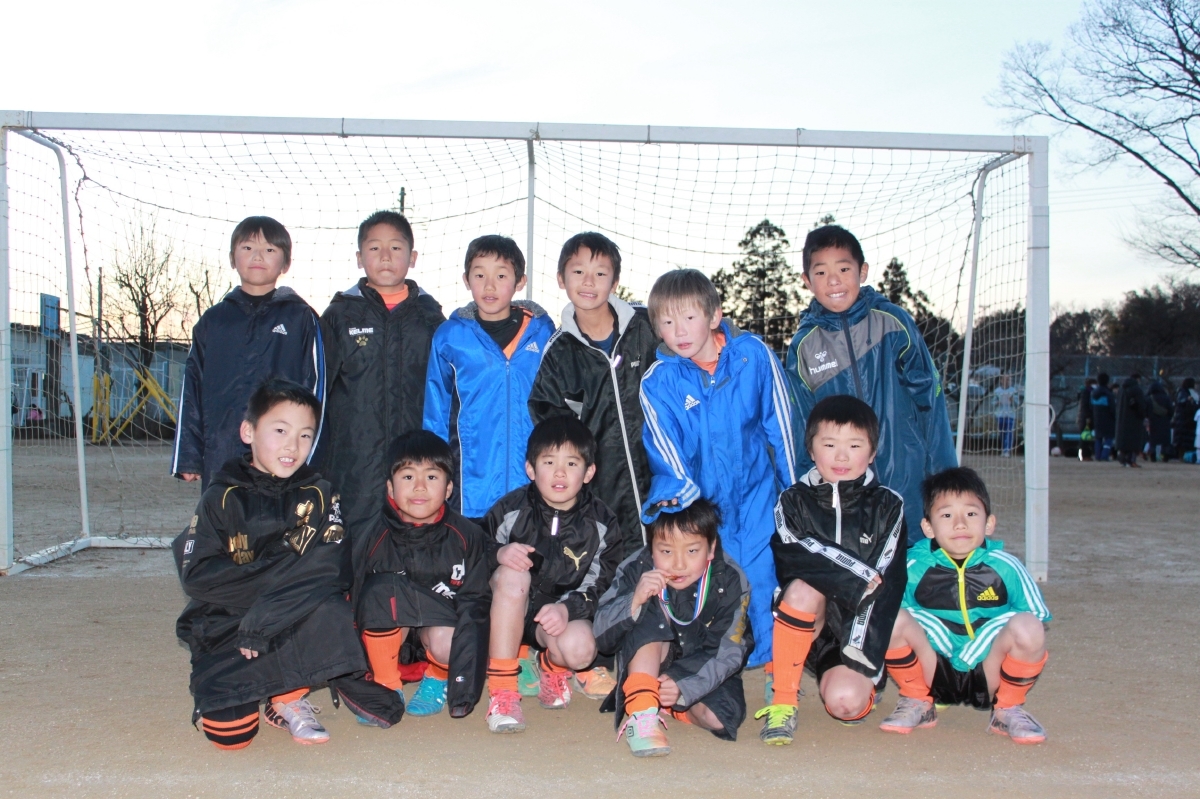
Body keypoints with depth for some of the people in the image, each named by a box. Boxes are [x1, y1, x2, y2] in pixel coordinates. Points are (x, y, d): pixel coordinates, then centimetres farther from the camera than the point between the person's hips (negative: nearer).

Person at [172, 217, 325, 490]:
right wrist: (188, 457, 8)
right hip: (220, 461, 3)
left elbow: (315, 386, 3)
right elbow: (191, 388, 13)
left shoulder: (301, 318, 5)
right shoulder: (212, 321, 13)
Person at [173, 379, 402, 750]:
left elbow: (331, 567, -12)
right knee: (229, 734, -21)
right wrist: (282, 576, -19)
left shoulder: (318, 495, -1)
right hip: (225, 630, -2)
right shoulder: (222, 498, -2)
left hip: (296, 624, 2)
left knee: (328, 608, -31)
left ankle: (288, 698, -7)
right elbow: (197, 575, -11)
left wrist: (270, 612, -25)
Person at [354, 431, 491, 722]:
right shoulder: (376, 537, -11)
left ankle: (438, 679, 5)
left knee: (445, 643, -33)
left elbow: (476, 601, -12)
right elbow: (355, 599, -6)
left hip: (443, 624, 0)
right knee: (382, 589, -28)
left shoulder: (467, 536, -11)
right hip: (391, 634, 1)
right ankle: (387, 686, -10)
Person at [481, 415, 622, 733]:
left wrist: (567, 609, -29)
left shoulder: (601, 524, -8)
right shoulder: (511, 509, -9)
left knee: (580, 649, -33)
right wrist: (499, 553, -26)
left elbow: (599, 586, -10)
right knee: (512, 574, -33)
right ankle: (502, 689, -26)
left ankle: (553, 666, 11)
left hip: (566, 612, 0)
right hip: (510, 610, 0)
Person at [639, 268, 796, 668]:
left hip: (755, 489, 0)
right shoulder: (657, 382, -11)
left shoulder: (753, 354, -11)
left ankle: (766, 663, 21)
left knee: (759, 574, 1)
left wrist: (792, 488, 5)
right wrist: (674, 490, -29)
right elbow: (667, 455, -10)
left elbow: (779, 425, -1)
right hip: (700, 498, 0)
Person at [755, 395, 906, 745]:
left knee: (845, 701, -24)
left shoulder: (887, 506, -2)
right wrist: (858, 577, -19)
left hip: (862, 626, 0)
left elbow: (888, 585, -9)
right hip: (811, 625, 0)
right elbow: (792, 563, -16)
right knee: (804, 588, -32)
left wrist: (861, 659, -18)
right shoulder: (793, 502, 0)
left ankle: (858, 675, 15)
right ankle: (783, 701, -20)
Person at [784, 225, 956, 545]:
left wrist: (945, 479, -1)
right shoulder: (803, 346, 1)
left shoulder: (893, 322, -3)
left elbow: (930, 399, 0)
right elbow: (800, 432, 8)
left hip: (907, 480, -1)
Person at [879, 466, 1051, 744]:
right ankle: (917, 702, 3)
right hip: (934, 676, 0)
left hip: (989, 676, 0)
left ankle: (1008, 709, 2)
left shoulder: (1005, 567, -5)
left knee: (1026, 627, -28)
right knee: (892, 620, -25)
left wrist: (1020, 643, -14)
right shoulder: (914, 566, -5)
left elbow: (1039, 618, 2)